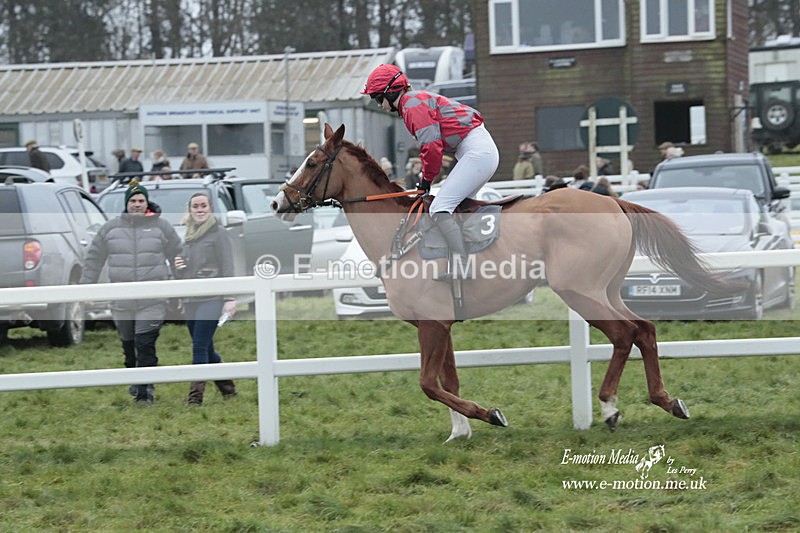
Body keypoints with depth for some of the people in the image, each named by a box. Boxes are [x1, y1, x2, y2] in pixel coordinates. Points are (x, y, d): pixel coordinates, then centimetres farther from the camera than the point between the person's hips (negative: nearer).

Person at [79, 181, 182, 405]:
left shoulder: (161, 227, 3)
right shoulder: (111, 228, 7)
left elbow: (178, 258, 9)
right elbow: (94, 259, 13)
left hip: (152, 302, -3)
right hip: (122, 302, 3)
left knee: (145, 345, -11)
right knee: (129, 345, 12)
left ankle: (145, 391, -9)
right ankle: (135, 382, 30)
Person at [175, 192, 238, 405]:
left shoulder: (219, 234, -3)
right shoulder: (188, 237, 17)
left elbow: (227, 268, -8)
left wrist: (230, 299, -15)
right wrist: (177, 266, 1)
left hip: (211, 299, -7)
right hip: (190, 300, 7)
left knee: (199, 347, -13)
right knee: (206, 349, 10)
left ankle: (195, 396, -14)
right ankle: (228, 389, 23)